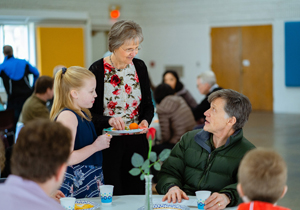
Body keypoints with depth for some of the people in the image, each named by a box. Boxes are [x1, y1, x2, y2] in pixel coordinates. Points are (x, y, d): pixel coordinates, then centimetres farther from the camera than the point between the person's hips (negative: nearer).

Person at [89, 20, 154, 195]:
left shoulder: (139, 66, 4)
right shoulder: (97, 70, -9)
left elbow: (148, 105, 12)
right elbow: (89, 113, -8)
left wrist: (145, 121, -8)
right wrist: (108, 120, -25)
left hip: (136, 143, 4)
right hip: (109, 144, -4)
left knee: (137, 193, 9)